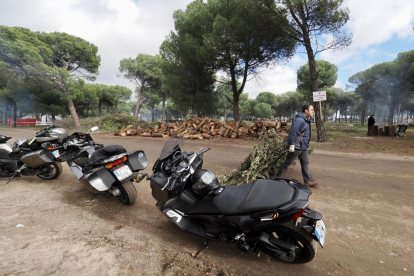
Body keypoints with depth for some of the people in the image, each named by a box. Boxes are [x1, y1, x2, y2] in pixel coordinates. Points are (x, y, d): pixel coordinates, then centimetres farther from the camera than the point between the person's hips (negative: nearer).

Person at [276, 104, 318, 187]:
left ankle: (308, 181, 22)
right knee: (287, 162, 1)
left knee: (305, 163, 13)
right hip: (296, 147, -10)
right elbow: (293, 132, -26)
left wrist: (306, 144, 22)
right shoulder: (300, 120, -21)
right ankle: (278, 178, 14)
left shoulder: (306, 120, 12)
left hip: (303, 147, 10)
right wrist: (292, 144, -27)